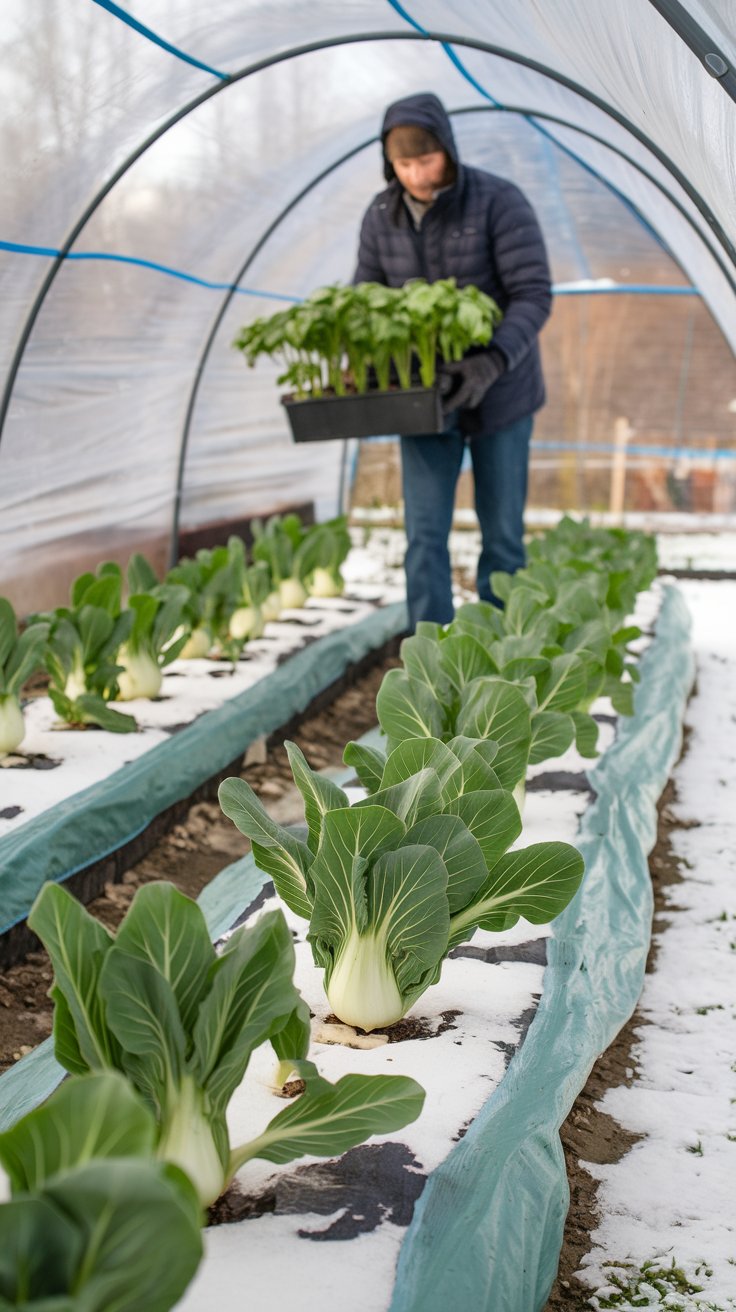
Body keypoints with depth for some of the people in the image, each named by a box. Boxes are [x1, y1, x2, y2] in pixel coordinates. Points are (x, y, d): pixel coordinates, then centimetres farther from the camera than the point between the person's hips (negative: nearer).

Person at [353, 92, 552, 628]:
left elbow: (534, 296, -23)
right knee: (425, 534, -5)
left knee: (502, 530, 5)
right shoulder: (381, 216, -5)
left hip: (500, 390, -3)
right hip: (426, 393, 3)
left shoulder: (501, 201, -19)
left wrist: (491, 363, -39)